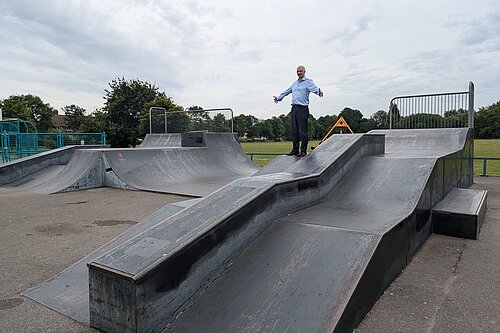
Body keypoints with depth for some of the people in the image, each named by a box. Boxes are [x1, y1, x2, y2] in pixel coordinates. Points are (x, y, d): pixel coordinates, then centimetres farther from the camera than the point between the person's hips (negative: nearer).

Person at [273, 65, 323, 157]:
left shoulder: (308, 81, 0)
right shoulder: (295, 83, 22)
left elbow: (314, 88, -20)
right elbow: (287, 91, 36)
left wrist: (319, 92, -43)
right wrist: (279, 98, 47)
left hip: (302, 109, -7)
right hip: (294, 108, 7)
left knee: (303, 130, -7)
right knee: (294, 130, 8)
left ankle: (303, 151, -2)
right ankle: (295, 149, 16)